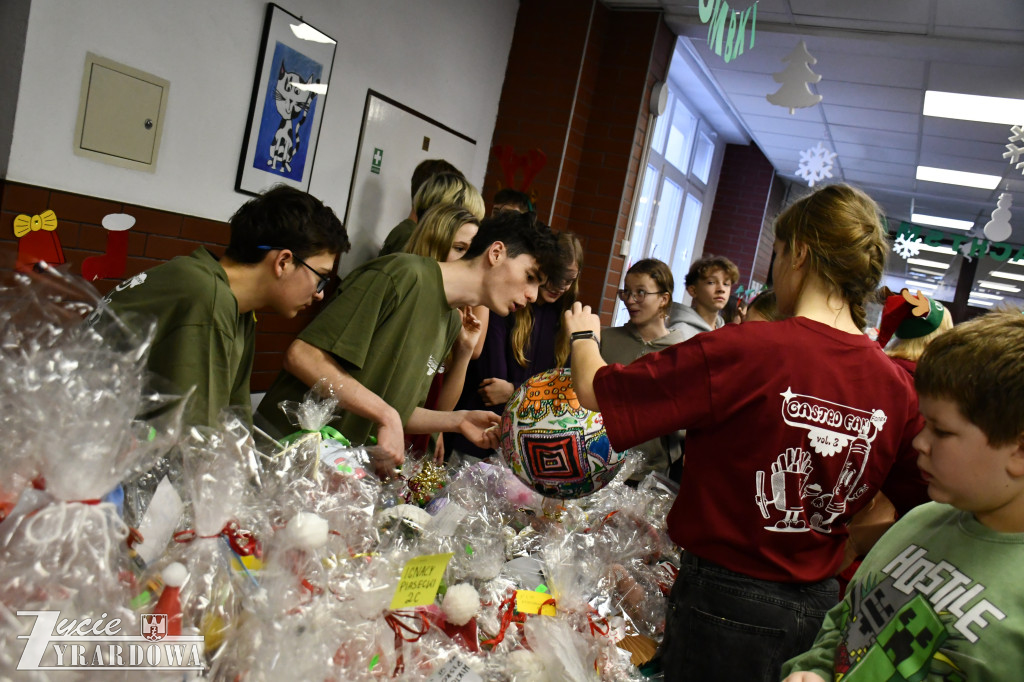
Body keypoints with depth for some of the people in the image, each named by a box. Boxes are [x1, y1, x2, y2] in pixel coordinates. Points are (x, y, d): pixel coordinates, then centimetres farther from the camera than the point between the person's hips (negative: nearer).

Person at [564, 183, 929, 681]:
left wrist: (583, 334, 6)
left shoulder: (743, 351, -23)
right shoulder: (898, 387, -7)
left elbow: (595, 390, -15)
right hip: (820, 605, 6)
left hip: (725, 600, -5)